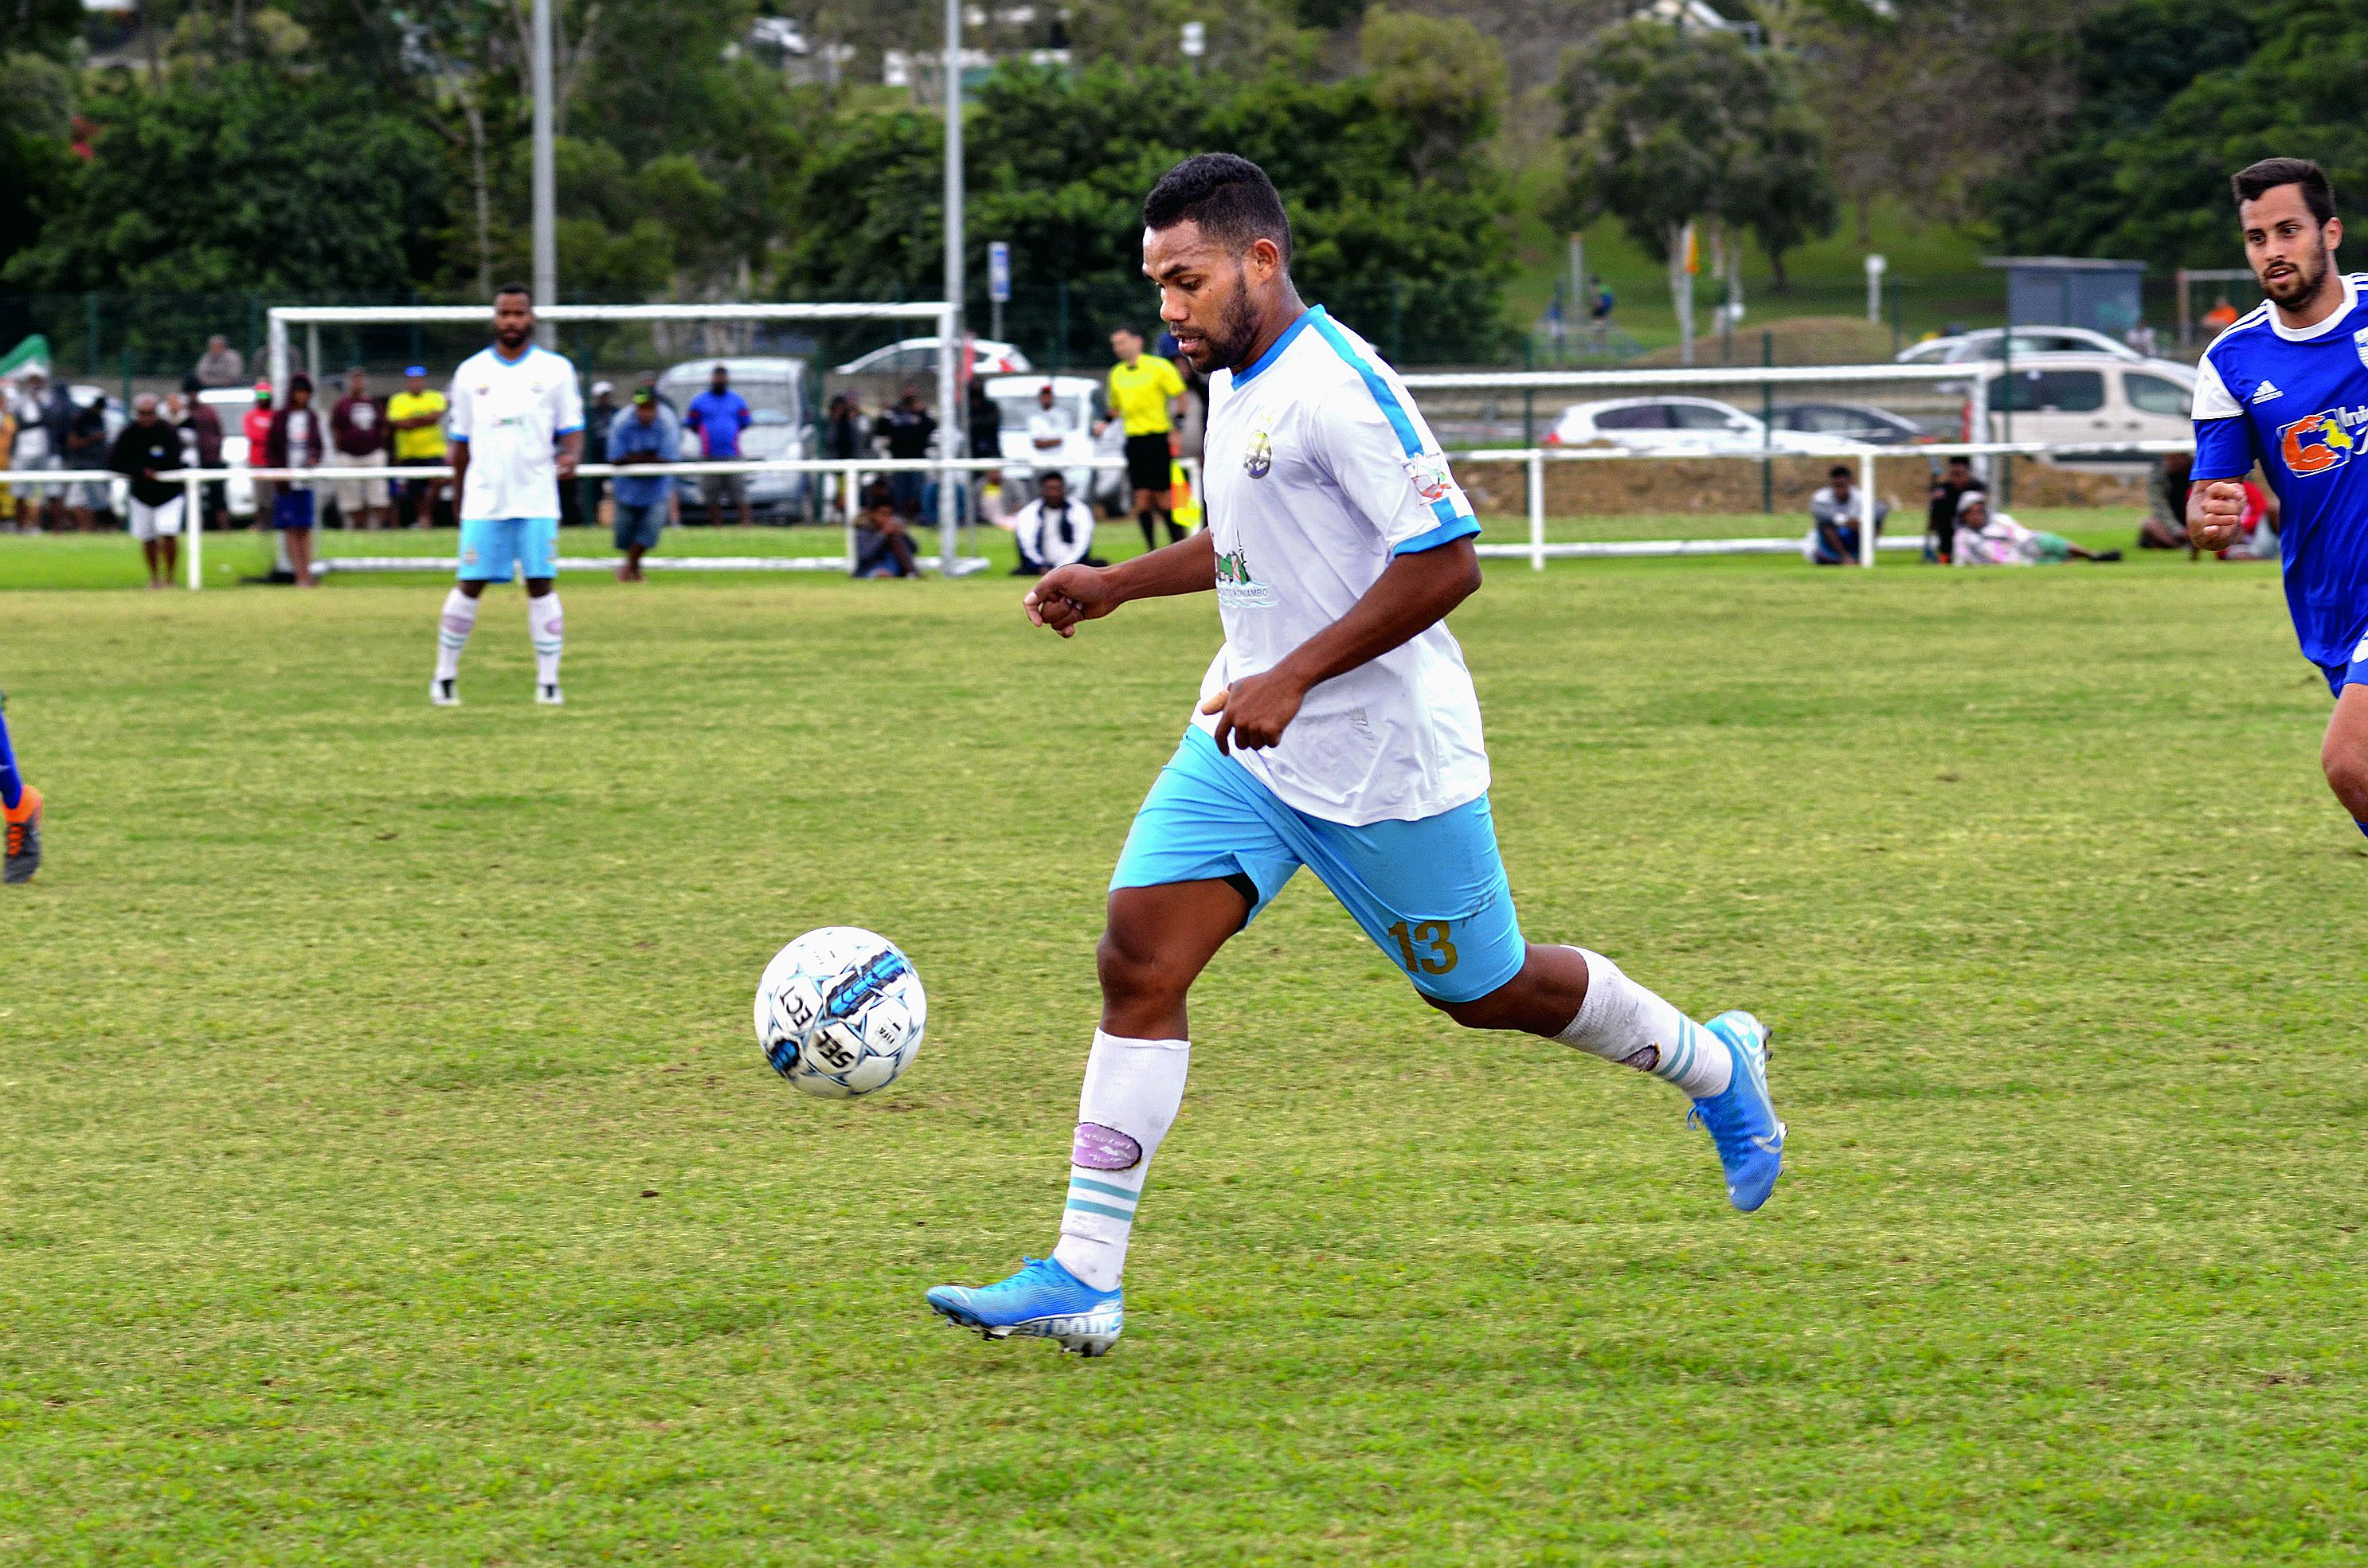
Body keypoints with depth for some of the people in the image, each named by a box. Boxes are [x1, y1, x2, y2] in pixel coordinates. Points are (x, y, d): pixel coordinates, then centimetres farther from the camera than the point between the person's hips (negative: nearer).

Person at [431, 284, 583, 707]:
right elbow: (461, 442, 14)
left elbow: (573, 430, 3)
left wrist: (570, 456, -19)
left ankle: (548, 681, -1)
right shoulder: (471, 372, 9)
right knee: (469, 585, 0)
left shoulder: (556, 370, 5)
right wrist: (460, 497, 15)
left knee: (541, 585, -4)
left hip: (537, 500, -1)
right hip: (483, 500, 1)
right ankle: (445, 676, 10)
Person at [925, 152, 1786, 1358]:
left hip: (1383, 759, -8)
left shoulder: (1337, 388, -21)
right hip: (1246, 747, 8)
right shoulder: (1236, 384, 9)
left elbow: (1444, 562, -25)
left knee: (1485, 990, 8)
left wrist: (1291, 679, -26)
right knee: (1137, 957, -7)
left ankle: (1715, 1068, 36)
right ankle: (1082, 1281, -9)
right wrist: (1117, 584, 16)